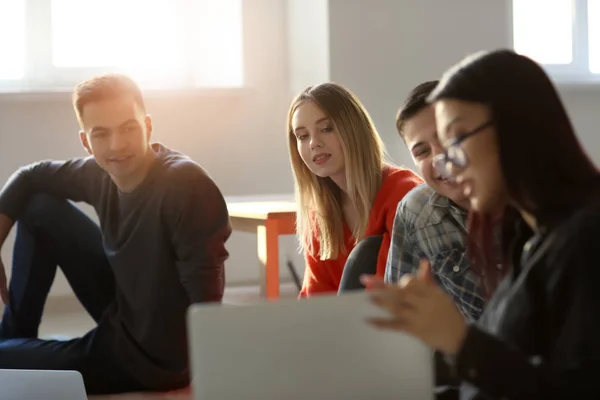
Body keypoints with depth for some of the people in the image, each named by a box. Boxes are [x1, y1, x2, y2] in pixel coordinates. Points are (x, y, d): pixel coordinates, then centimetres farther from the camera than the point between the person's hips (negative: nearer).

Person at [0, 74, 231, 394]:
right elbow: (30, 178, 11)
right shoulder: (99, 173, -8)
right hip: (122, 313, 7)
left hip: (149, 355, -7)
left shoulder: (186, 185, -30)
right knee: (40, 207, 8)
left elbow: (205, 302, -30)